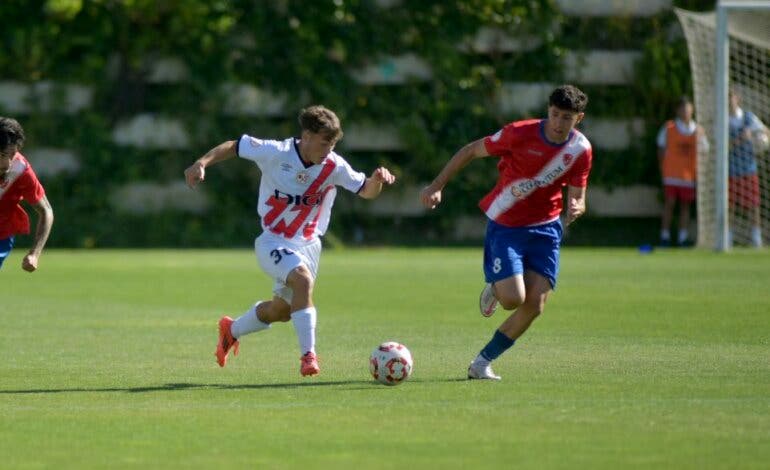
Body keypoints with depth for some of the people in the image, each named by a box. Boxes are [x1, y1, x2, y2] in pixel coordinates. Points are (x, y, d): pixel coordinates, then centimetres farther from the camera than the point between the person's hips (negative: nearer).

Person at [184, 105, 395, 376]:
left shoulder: (334, 166, -11)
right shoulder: (275, 153, -18)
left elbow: (367, 191, -5)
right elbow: (234, 147, -6)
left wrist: (377, 179, -27)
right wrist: (202, 163, -18)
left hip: (309, 244, 5)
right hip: (273, 241, -5)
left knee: (281, 310, 16)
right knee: (303, 279, -32)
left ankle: (232, 330, 46)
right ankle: (308, 355, -31)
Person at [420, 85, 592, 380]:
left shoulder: (581, 150, -8)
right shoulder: (520, 134, -19)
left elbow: (577, 197, 0)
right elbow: (472, 151, -7)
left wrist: (576, 208, -26)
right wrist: (437, 186, -11)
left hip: (545, 229, 4)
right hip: (505, 226, -4)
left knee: (535, 306, -7)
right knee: (513, 299, -19)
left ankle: (483, 362, 8)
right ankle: (495, 288, 20)